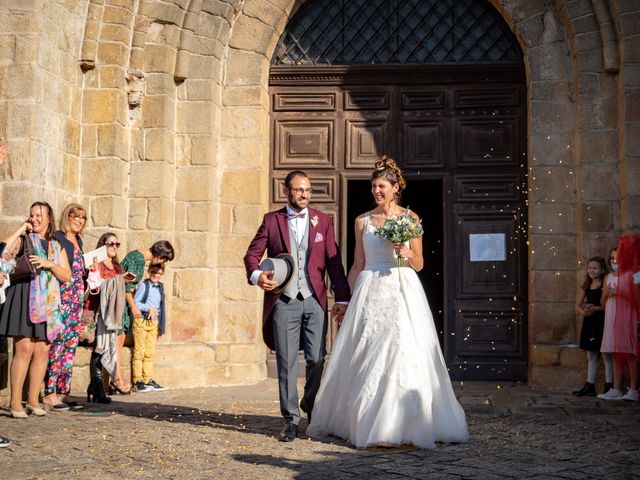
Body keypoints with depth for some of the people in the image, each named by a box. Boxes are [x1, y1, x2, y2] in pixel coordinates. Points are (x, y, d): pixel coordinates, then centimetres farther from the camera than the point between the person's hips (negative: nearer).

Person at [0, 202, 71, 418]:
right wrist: (20, 230, -4)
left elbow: (66, 276, 8)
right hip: (24, 298, -4)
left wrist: (48, 264, -8)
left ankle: (33, 400, 10)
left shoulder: (57, 247, 17)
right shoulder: (23, 240, 8)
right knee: (24, 348, -12)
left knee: (42, 351, 2)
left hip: (47, 302, 4)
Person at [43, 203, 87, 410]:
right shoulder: (57, 238, -6)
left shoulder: (78, 241, 19)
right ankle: (49, 393, -6)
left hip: (76, 298, 8)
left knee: (71, 345, 7)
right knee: (57, 343, -9)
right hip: (61, 296, -8)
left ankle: (63, 391, 11)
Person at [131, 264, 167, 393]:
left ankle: (147, 380, 12)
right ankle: (138, 381, -1)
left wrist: (160, 326, 14)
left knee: (150, 352, 7)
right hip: (141, 321, -6)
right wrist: (149, 307, -16)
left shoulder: (160, 287, 13)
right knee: (139, 352, -3)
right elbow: (135, 303, -12)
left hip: (154, 322, 6)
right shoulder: (143, 285, -6)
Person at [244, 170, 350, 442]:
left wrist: (342, 298, 1)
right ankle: (291, 420, 10)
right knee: (286, 363, 1)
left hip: (314, 300, 1)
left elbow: (334, 262, 6)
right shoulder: (271, 220, 7)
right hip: (283, 300, -1)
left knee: (317, 360, 2)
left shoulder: (323, 221, 9)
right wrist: (256, 275, -15)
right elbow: (252, 254, 7)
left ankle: (312, 407, 28)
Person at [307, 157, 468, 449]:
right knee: (367, 356, -1)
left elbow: (419, 264, 7)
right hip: (370, 293, 2)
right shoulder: (362, 221, 10)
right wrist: (351, 298, 6)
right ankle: (367, 423, 7)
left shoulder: (410, 219, 5)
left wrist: (407, 254, -13)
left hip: (403, 293, -1)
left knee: (404, 354, -7)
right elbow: (357, 265, 12)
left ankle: (406, 424, 2)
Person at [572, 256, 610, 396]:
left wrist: (595, 309, -22)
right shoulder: (585, 286, 13)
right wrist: (583, 311, -7)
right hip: (589, 321, 7)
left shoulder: (606, 284, -6)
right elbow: (578, 304, 12)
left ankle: (609, 386, 3)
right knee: (591, 356, 10)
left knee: (606, 355, -1)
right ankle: (590, 386, 14)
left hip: (603, 321, -7)